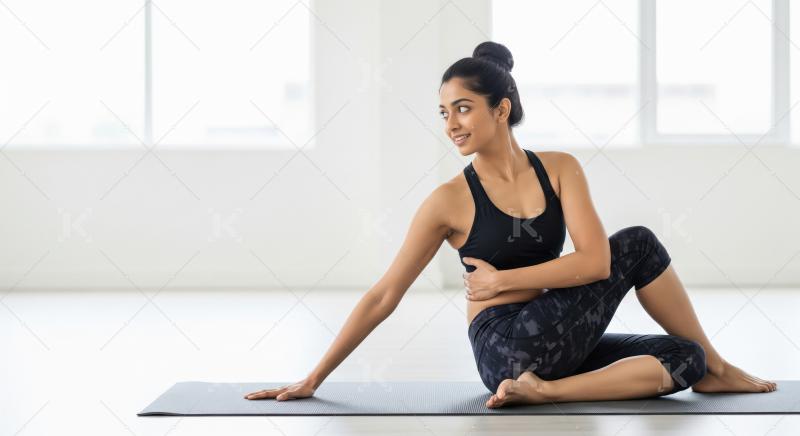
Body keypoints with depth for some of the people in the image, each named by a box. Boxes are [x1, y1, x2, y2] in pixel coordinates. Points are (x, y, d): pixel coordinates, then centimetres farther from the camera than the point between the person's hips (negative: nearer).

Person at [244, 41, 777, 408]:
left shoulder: (560, 168, 3)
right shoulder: (450, 201, -5)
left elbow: (594, 261, -9)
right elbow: (382, 298, -4)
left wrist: (502, 279, -11)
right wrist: (313, 379, -7)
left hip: (556, 341, 5)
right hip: (504, 349, -5)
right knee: (637, 244, -16)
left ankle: (544, 390, -17)